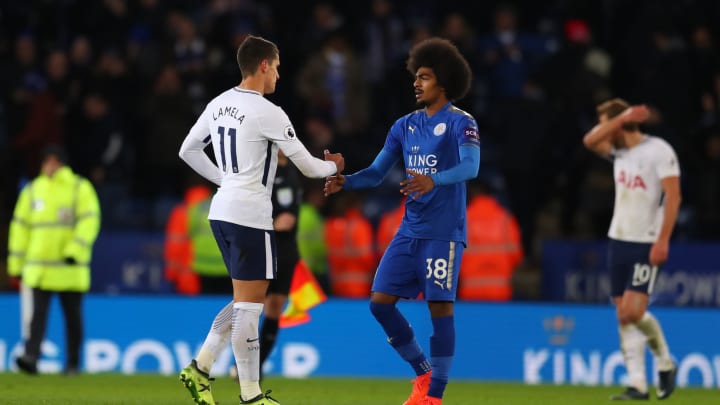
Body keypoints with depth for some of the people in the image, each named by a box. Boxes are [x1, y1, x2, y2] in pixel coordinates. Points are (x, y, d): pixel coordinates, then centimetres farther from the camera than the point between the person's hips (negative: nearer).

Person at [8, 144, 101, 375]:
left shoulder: (81, 188, 2)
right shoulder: (33, 190, 12)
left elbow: (89, 221, -8)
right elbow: (21, 225, 14)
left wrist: (75, 251, -20)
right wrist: (17, 264, 11)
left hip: (71, 268, -2)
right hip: (39, 267, 2)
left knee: (73, 316, 6)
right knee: (38, 313, -11)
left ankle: (73, 363, 14)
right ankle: (31, 357, -21)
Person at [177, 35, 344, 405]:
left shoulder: (218, 104, 8)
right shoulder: (267, 113, -14)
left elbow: (188, 150, 19)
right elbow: (308, 166, -9)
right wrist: (333, 166, 12)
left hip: (222, 211, 8)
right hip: (250, 217, -8)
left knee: (245, 302, 17)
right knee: (249, 306, -2)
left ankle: (200, 368, 10)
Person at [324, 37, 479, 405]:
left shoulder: (461, 123, -7)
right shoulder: (405, 126, 12)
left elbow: (470, 166, -24)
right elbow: (376, 172, 11)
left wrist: (433, 181, -42)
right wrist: (345, 181, -9)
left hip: (443, 232, -7)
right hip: (410, 230, 7)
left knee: (440, 307, -8)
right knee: (380, 301, 0)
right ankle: (423, 372, 16)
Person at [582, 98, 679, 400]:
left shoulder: (659, 151, -9)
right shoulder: (620, 152, 12)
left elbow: (673, 196, -14)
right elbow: (590, 141, -4)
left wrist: (663, 240, -20)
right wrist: (623, 116, -12)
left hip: (647, 245, -7)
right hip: (619, 240, 7)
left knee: (633, 311, -15)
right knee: (623, 315, 1)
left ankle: (665, 363, 9)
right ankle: (638, 385, 2)